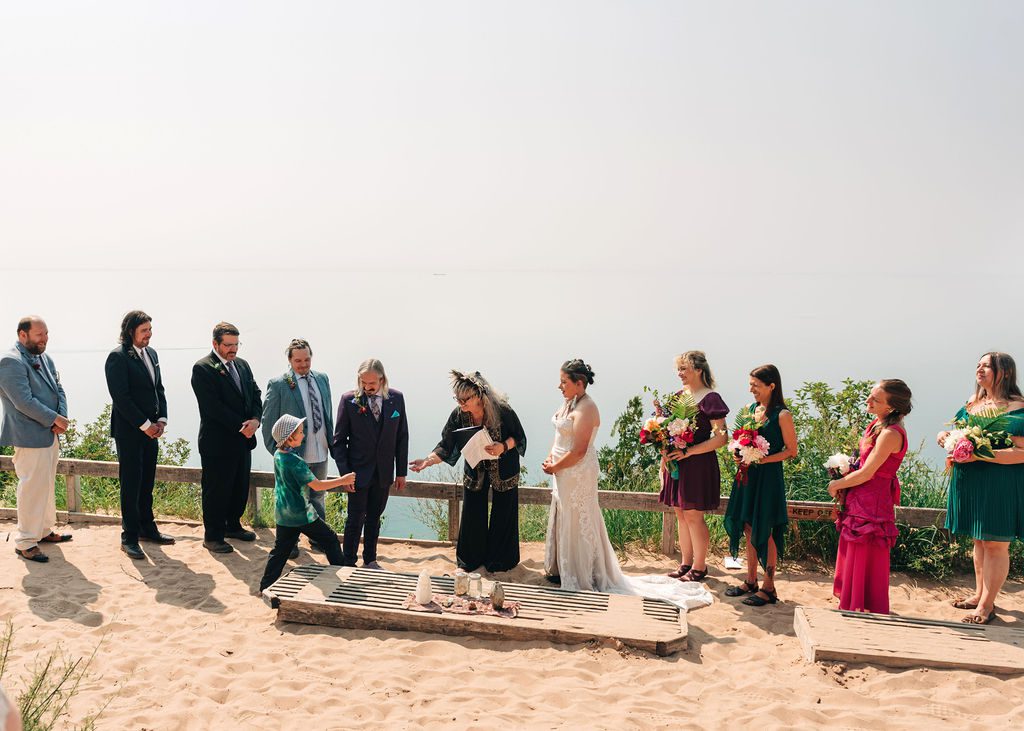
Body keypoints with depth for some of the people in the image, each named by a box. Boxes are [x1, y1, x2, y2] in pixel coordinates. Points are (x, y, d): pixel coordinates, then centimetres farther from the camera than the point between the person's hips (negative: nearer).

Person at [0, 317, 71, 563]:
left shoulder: (44, 358, 11)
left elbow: (58, 390, 10)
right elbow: (24, 402, -22)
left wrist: (61, 419, -6)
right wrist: (54, 419, -16)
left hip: (51, 435, 9)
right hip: (30, 437, -9)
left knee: (47, 485, 17)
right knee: (32, 488, -4)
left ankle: (43, 530, 31)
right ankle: (25, 542, 6)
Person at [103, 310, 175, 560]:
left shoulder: (151, 353, 12)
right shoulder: (118, 357, -12)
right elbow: (121, 397, -16)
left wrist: (161, 420, 2)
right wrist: (145, 425, -14)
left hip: (150, 429, 7)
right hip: (128, 430, -7)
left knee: (147, 482, 14)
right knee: (131, 484, -2)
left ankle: (147, 527, 24)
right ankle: (129, 537, 6)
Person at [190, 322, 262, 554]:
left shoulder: (242, 365, 12)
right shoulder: (203, 368, -12)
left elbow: (255, 394, 11)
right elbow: (213, 406, -18)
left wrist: (255, 419, -8)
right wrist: (240, 426, -17)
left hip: (243, 439, 7)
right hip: (218, 441, -7)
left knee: (240, 487, 16)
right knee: (216, 490, 2)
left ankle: (233, 525, 33)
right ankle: (212, 536, 13)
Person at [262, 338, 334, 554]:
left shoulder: (322, 379, 5)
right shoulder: (278, 384, -11)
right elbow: (269, 421, -8)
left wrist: (331, 441, 11)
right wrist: (276, 452, -8)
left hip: (320, 453, 5)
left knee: (317, 498, 19)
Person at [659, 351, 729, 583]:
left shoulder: (710, 398, -10)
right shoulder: (679, 396, 12)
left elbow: (721, 438, -15)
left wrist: (688, 451, -19)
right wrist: (664, 460, 12)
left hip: (698, 464, -7)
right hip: (676, 462, 7)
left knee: (693, 516, -2)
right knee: (680, 514, 11)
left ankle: (699, 567, 11)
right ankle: (686, 563, 22)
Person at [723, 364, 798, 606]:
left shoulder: (782, 415, -12)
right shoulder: (752, 409, 9)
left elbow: (791, 451, -9)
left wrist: (763, 459, -18)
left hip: (768, 477, -7)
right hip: (748, 475, 7)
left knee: (765, 532, -1)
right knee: (748, 528, 12)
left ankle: (769, 588, 10)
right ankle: (751, 582, 24)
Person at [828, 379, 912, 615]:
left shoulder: (891, 433, -22)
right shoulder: (877, 424, 7)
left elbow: (865, 474, -20)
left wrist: (836, 485, -6)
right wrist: (842, 483, 5)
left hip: (871, 507, -9)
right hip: (858, 502, 10)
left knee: (864, 565, 1)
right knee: (851, 561, 18)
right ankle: (854, 611, 30)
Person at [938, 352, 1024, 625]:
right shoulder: (972, 404, 10)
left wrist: (980, 455, -28)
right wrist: (946, 436, 1)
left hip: (1001, 486, -8)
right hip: (970, 482, 8)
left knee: (995, 544, 0)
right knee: (979, 540, 18)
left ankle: (986, 605, 9)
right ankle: (979, 594, 31)